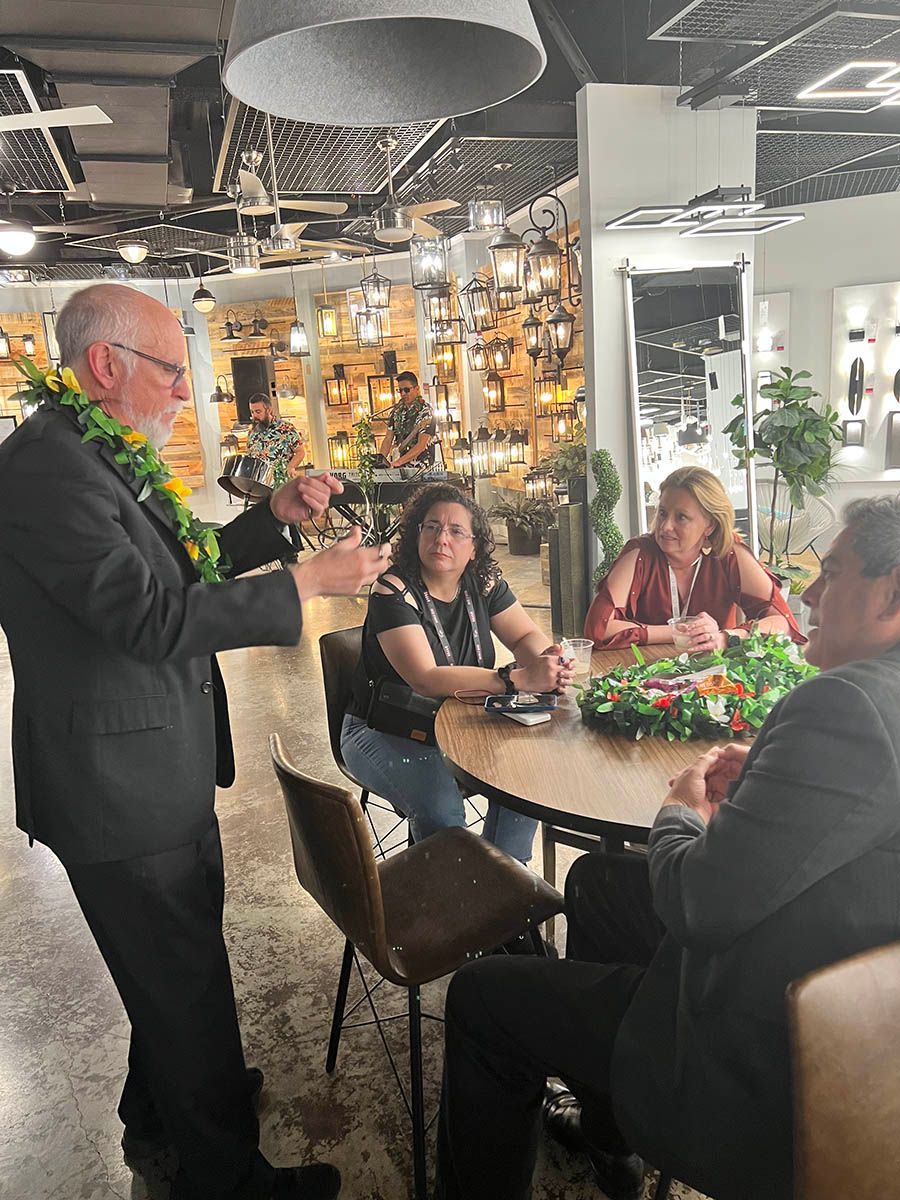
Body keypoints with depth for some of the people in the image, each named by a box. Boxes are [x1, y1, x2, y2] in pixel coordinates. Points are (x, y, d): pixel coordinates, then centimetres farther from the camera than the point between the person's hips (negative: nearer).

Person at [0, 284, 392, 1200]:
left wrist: (274, 516, 5)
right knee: (187, 984, 8)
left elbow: (179, 568, 17)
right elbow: (152, 616, -28)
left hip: (159, 773, 10)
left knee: (178, 965, 26)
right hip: (120, 789, -10)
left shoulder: (98, 457, 10)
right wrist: (311, 581, -24)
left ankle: (159, 1112, 50)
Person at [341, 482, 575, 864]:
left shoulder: (482, 582, -2)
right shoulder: (394, 590, -20)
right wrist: (518, 679, -38)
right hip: (385, 733, -5)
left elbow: (527, 636, 3)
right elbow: (426, 679, -31)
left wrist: (546, 662, -23)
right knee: (441, 807, -30)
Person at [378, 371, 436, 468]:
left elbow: (421, 446, -15)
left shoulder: (425, 411, -7)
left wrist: (398, 462, -21)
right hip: (402, 467, 6)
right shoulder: (398, 410, 12)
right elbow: (388, 439, 13)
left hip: (420, 468, -6)